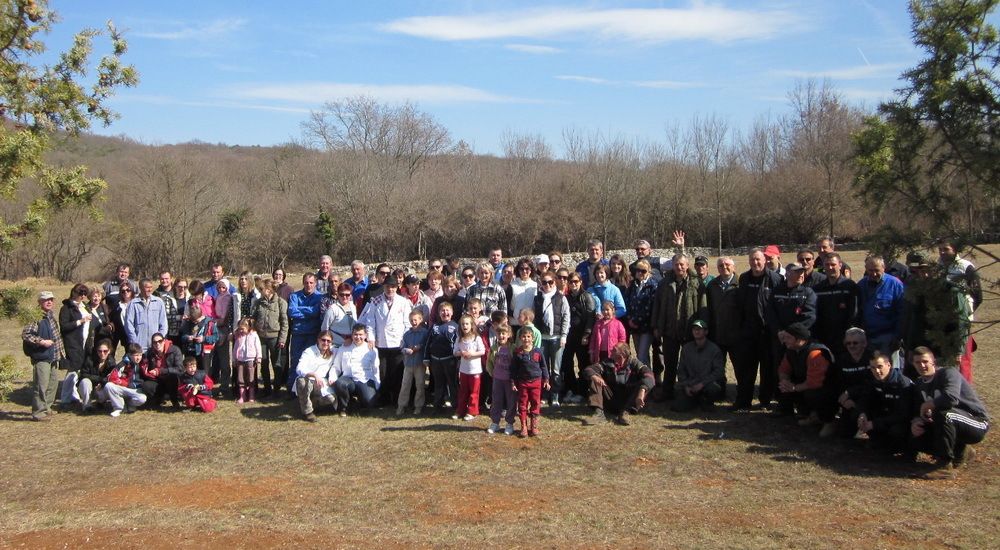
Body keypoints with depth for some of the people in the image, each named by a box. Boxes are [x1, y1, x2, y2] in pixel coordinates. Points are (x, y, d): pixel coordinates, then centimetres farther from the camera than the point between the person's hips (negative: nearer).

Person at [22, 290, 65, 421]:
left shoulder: (52, 315, 11)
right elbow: (25, 334, -20)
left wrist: (61, 350, 21)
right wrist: (41, 341, -21)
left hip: (53, 356, 9)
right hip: (41, 357, -9)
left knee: (53, 382, 16)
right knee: (41, 385, -7)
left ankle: (47, 407, 29)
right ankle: (38, 412, -1)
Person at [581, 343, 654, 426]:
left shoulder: (633, 363, -4)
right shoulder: (607, 363, 3)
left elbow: (648, 374, -22)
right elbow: (588, 370, -7)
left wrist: (641, 392, -39)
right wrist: (594, 377, -32)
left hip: (628, 400, -2)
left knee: (644, 386, -23)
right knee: (595, 380, -15)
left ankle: (625, 413, -33)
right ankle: (598, 413, -33)